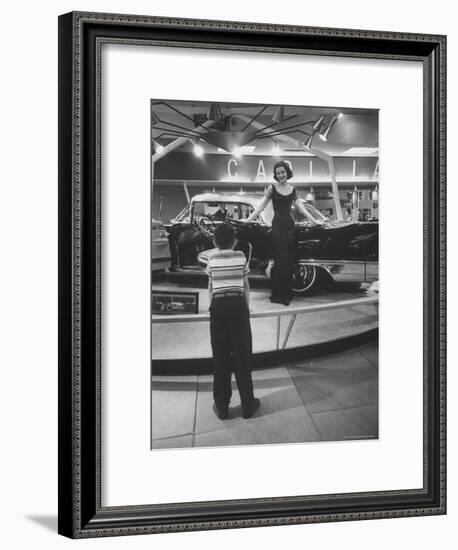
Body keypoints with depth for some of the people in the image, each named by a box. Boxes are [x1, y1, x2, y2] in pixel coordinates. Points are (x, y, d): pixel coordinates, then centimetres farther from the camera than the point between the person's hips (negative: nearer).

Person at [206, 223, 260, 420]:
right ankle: (247, 405, 12)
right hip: (238, 304, -1)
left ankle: (221, 407, 12)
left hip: (218, 306, 1)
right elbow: (246, 286, 4)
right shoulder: (241, 257, 1)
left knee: (220, 356, 7)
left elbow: (210, 287, 6)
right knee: (242, 355, 6)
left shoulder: (212, 259, 3)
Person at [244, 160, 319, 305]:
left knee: (289, 262, 3)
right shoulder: (272, 188, 1)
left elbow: (301, 209, 13)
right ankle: (277, 295, 1)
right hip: (277, 226, -4)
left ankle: (287, 294, 11)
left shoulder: (293, 189, 11)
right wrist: (246, 221, -8)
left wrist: (316, 222, 10)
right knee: (280, 262, -6)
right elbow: (261, 207, 0)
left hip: (290, 225, 4)